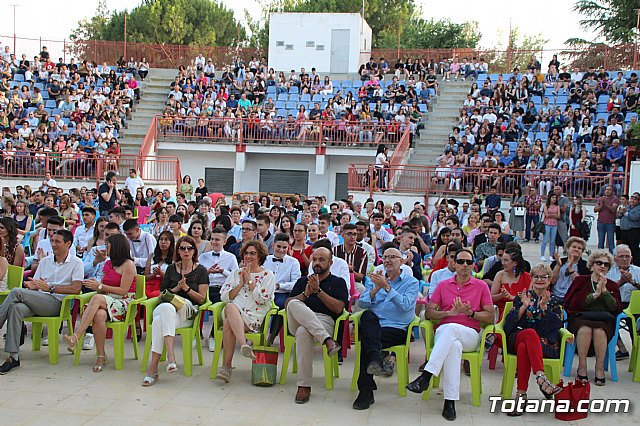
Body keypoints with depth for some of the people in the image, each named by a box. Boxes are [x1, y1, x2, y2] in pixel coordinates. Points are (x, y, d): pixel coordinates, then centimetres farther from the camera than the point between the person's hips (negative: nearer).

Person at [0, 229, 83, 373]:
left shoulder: (76, 262, 4)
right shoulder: (45, 261, 23)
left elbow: (76, 288, -9)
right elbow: (35, 285, 19)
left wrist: (50, 288, -13)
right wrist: (32, 285, -7)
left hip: (56, 303, -5)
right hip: (37, 302, 5)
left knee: (16, 292, -24)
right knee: (16, 308, -31)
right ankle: (13, 356, -33)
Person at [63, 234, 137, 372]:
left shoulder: (128, 264, -2)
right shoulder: (108, 264, 23)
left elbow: (123, 290, -10)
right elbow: (103, 289, 21)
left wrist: (100, 286, -11)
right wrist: (95, 285, -2)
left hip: (124, 304, -6)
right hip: (106, 301, 6)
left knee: (97, 298, -35)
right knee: (99, 315, -32)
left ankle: (76, 336, -42)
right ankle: (101, 356, -29)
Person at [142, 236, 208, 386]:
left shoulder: (201, 270, 10)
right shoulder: (171, 268, 19)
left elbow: (202, 299, 6)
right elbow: (163, 293, 17)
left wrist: (187, 288, -9)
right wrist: (176, 288, -1)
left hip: (188, 312, -3)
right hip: (167, 306, 3)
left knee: (159, 321, -35)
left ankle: (153, 366, -38)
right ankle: (170, 356, -46)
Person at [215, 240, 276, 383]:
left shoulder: (268, 275, 11)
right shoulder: (236, 273, 21)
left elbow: (262, 299, -4)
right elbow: (224, 297, 11)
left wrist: (250, 280, -3)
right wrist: (241, 284, 0)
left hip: (254, 317, -3)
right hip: (233, 312, 3)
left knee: (228, 323, -33)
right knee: (231, 307, -35)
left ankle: (226, 366, -35)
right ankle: (244, 345, -49)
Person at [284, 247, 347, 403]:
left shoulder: (338, 282, 21)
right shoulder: (303, 281, 30)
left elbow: (338, 308, 3)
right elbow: (287, 303, 16)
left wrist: (318, 291, -1)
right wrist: (305, 294, 0)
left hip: (325, 321, -3)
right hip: (299, 321, 3)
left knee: (303, 332, -39)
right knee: (294, 304, -33)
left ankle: (304, 386, -34)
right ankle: (327, 340, -44)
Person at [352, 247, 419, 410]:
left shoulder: (411, 282, 9)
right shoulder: (375, 279, 21)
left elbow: (405, 305, -11)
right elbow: (361, 303, 6)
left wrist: (387, 286, -17)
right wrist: (376, 289, -11)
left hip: (397, 328, -3)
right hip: (372, 326, 3)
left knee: (366, 340, -29)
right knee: (367, 316, -31)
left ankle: (366, 390, -24)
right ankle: (375, 358, -40)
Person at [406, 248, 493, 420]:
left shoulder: (481, 286, 14)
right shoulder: (443, 285, 18)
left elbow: (490, 317, 8)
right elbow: (428, 313, 10)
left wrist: (470, 312, -9)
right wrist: (450, 312, -7)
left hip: (469, 335, -1)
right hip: (443, 332, 1)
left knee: (450, 328, -38)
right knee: (454, 346, -39)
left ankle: (426, 376, -44)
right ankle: (450, 401, -42)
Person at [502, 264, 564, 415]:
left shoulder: (554, 301, 19)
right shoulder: (522, 297, 19)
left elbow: (556, 325, 0)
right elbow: (509, 323, 4)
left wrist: (543, 307, -12)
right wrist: (524, 307, -8)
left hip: (545, 344, 0)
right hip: (517, 339, 0)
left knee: (523, 348, -37)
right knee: (530, 332, -38)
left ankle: (521, 394, -43)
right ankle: (541, 378, -53)